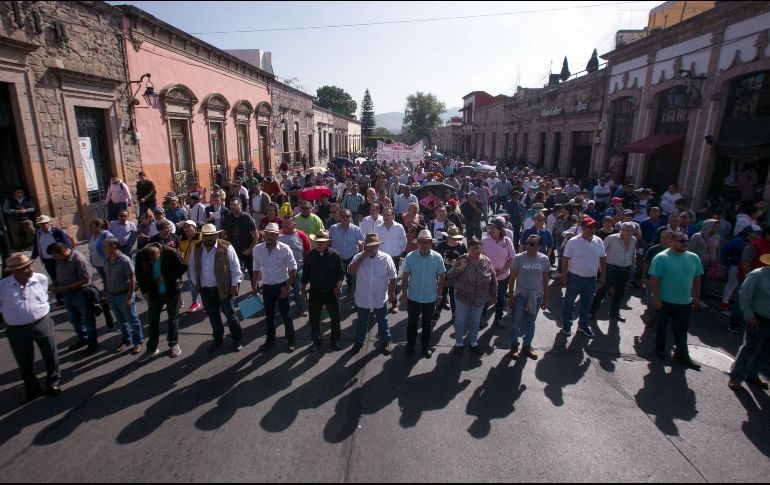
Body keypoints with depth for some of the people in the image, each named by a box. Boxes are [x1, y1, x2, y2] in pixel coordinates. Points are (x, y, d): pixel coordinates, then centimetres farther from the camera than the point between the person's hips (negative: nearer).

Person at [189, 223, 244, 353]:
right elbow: (192, 266, 13)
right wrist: (195, 282, 8)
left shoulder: (226, 247, -14)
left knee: (230, 314, 6)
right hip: (205, 289, 5)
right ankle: (218, 339, 33)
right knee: (213, 316, 16)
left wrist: (235, 284, -11)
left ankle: (237, 339, 21)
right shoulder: (196, 249, 2)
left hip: (224, 288, -4)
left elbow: (235, 267, -11)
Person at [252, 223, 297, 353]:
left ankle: (290, 340, 25)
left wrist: (287, 287, -12)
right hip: (266, 287, 3)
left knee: (285, 314, 8)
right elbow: (256, 269, 7)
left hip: (281, 286, -3)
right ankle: (270, 340, 34)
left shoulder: (285, 249, -15)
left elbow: (293, 269, -9)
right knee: (269, 315, 16)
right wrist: (254, 286, 7)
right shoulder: (258, 249, -5)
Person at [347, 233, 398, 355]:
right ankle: (359, 341, 41)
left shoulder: (386, 258, -12)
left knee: (382, 322, 18)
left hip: (380, 299, -1)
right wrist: (362, 258, -27)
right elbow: (350, 271, -22)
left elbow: (392, 278, -4)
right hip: (362, 298, 1)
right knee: (361, 322, 20)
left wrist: (392, 294, 0)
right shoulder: (358, 257, -8)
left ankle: (386, 342, 39)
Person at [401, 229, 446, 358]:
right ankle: (410, 343, 37)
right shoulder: (410, 257, -13)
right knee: (412, 322, 17)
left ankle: (426, 345, 37)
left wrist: (439, 294, 1)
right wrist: (404, 294, -4)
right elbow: (405, 277, -5)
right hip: (413, 297, 0)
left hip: (430, 298, 1)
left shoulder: (437, 258, -12)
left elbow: (441, 277, -1)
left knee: (427, 323, 18)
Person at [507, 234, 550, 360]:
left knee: (530, 323, 16)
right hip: (520, 295, -2)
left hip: (536, 297, 2)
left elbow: (545, 280, 3)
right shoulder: (519, 258, -12)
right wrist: (510, 296, -6)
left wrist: (545, 298, 5)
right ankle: (514, 346, 26)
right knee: (515, 322, 8)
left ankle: (526, 346, 32)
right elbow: (512, 278, -5)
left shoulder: (544, 259, -6)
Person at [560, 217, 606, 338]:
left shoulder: (598, 241, 0)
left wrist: (602, 276, 7)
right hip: (574, 278, -4)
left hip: (591, 279, 4)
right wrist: (564, 276, -11)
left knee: (586, 304, 18)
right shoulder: (573, 242, -14)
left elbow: (603, 259, 8)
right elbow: (565, 259, -10)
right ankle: (566, 325, 26)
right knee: (569, 303, 10)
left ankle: (583, 325, 35)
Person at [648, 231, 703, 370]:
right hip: (665, 301, -4)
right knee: (662, 325, 13)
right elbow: (654, 279, -15)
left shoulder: (693, 258, 3)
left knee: (682, 329, 12)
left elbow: (697, 278, 11)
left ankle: (682, 354, 22)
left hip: (685, 302, 4)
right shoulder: (662, 258, -15)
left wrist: (696, 297, 11)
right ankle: (659, 348, 30)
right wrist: (656, 298, -17)